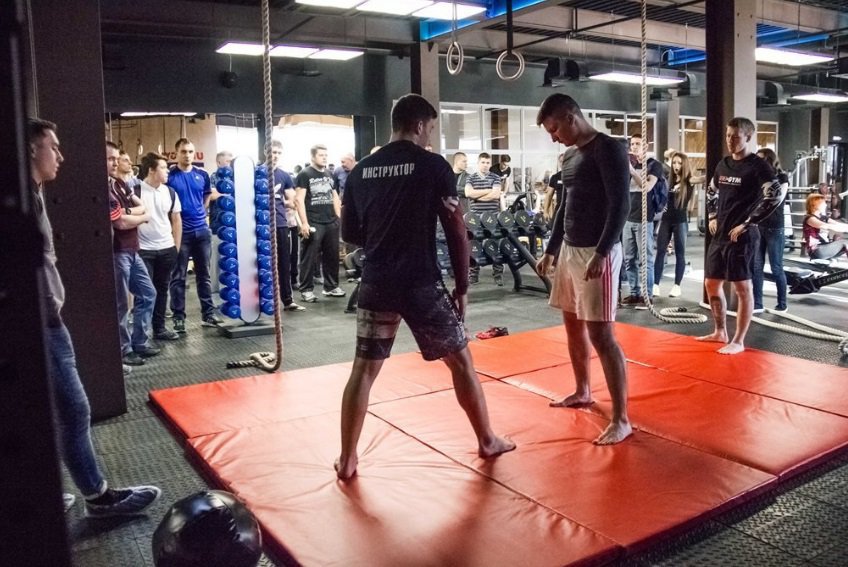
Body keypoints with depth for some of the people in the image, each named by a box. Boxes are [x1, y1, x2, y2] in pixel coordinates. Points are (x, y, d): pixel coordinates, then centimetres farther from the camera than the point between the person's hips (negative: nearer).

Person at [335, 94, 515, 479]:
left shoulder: (361, 171, 8)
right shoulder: (434, 166, -5)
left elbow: (349, 233, 13)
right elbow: (456, 231, -5)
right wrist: (462, 285, 3)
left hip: (376, 283, 4)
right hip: (422, 283, -4)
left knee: (364, 368, 11)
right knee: (460, 359, 13)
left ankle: (347, 460, 16)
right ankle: (487, 441, 26)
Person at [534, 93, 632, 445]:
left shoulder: (608, 150, -11)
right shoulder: (569, 156, 14)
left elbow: (620, 206, -18)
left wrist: (600, 253, -25)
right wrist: (550, 250, 20)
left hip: (597, 253, -9)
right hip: (569, 250, 9)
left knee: (601, 334, -9)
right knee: (573, 324, 17)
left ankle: (621, 419, -2)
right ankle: (582, 391, 36)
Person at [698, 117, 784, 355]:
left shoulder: (757, 166, -10)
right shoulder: (723, 164, 12)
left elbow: (776, 195, -22)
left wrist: (748, 223, -19)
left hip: (742, 237, -8)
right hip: (720, 235, 8)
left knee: (742, 287, -2)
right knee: (711, 284, 13)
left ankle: (738, 341, 6)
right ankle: (720, 332, 28)